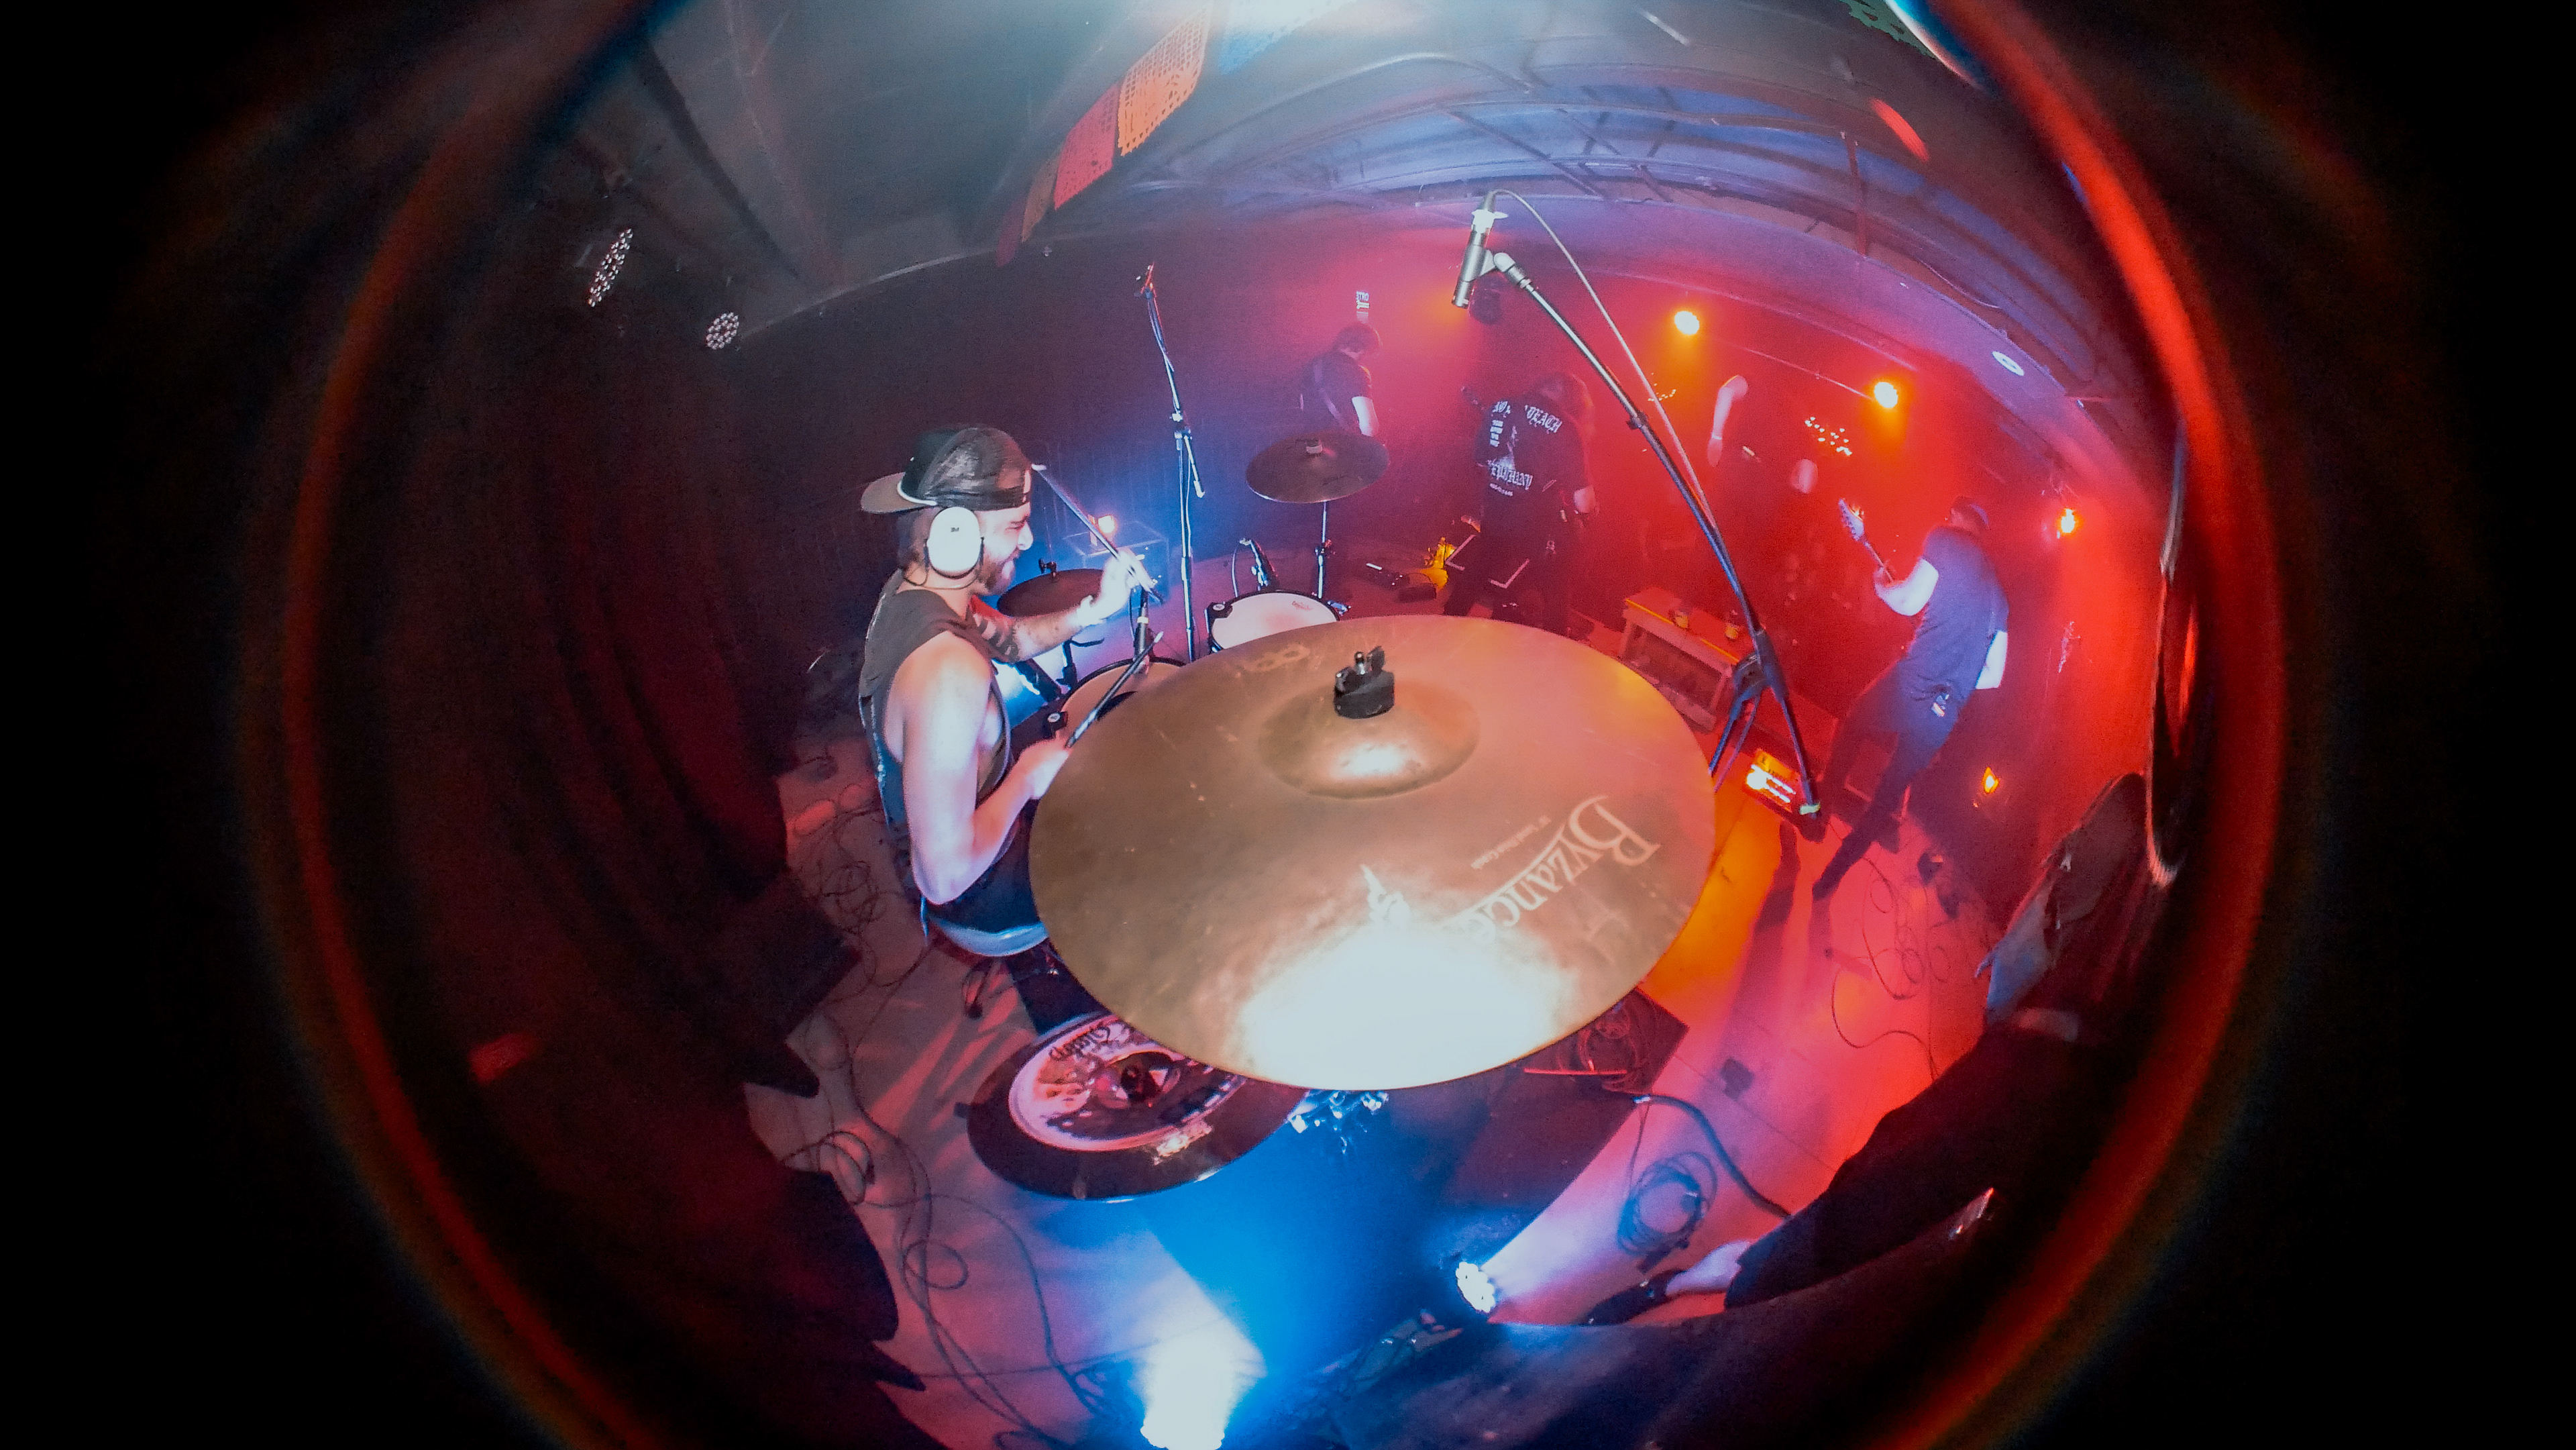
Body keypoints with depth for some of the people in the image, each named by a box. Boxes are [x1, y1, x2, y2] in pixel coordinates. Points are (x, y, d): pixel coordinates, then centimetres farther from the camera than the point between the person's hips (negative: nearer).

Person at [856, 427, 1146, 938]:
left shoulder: (907, 589, -9)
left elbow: (1011, 637, 12)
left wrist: (1093, 609, -7)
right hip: (980, 888, -9)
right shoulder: (948, 671, -40)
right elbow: (946, 876, -39)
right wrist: (1027, 779, -23)